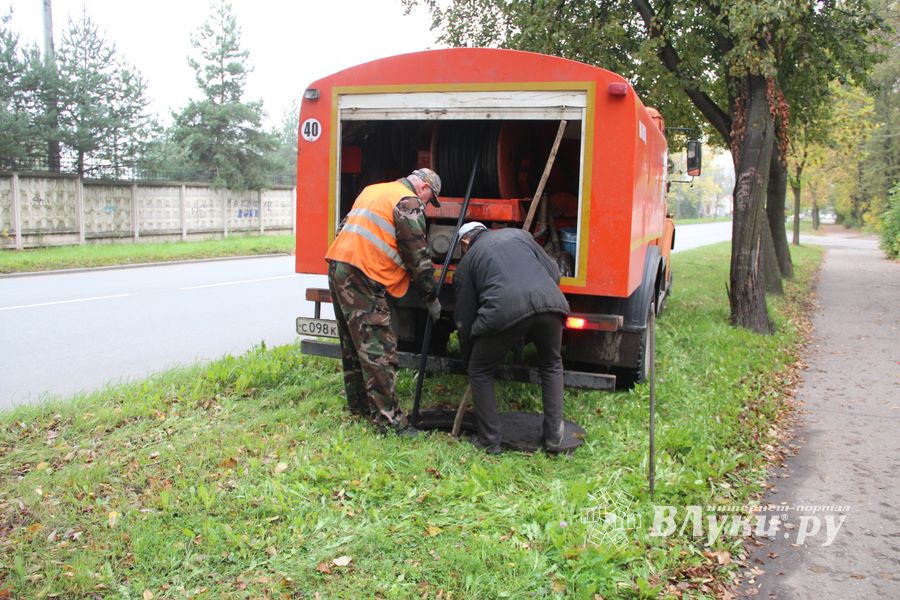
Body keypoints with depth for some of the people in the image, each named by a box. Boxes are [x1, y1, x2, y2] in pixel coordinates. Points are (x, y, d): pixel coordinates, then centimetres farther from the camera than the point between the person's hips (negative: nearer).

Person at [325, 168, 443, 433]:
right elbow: (418, 255, -6)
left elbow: (345, 226, 29)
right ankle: (389, 418, -9)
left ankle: (358, 403, 28)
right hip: (363, 275, -9)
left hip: (338, 266, 9)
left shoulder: (372, 190, 23)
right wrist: (432, 298, 2)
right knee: (378, 349, -9)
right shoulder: (409, 203, -4)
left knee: (353, 342, 18)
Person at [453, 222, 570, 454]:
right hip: (550, 301, 3)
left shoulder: (465, 262, 26)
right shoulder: (518, 234, 33)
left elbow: (464, 319, 25)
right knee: (552, 366, 29)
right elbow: (553, 272, 27)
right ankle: (554, 436, 26)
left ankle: (489, 440, 23)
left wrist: (467, 360, 37)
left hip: (504, 310, -3)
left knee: (480, 372, 21)